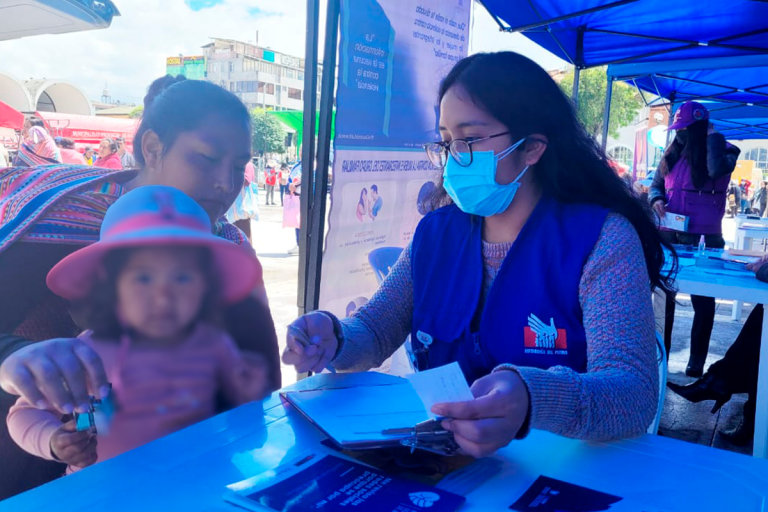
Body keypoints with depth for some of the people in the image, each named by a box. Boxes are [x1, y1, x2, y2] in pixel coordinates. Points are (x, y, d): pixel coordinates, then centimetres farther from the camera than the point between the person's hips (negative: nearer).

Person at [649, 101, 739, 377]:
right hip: (668, 234, 5)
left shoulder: (722, 150, -4)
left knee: (702, 299, 4)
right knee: (663, 293, 11)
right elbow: (656, 185, 15)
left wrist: (712, 137, -15)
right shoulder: (672, 153, 10)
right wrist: (656, 200, -7)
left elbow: (717, 170, -26)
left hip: (703, 237, -5)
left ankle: (696, 362, 13)